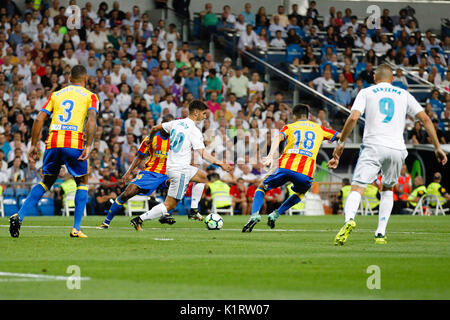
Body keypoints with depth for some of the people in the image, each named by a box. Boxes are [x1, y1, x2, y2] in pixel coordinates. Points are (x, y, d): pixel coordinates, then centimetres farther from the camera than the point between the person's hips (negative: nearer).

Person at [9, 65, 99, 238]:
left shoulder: (56, 95, 20)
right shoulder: (90, 96, 10)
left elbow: (39, 119, 11)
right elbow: (92, 119, -8)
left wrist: (34, 145, 14)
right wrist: (88, 146, -13)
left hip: (53, 141, 3)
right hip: (74, 143, -3)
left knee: (46, 182, 19)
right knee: (82, 183, 15)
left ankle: (19, 216, 1)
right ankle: (76, 228, 5)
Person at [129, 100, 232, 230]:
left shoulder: (176, 123, 6)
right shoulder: (194, 131, -16)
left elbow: (155, 128, 17)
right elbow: (203, 154, -23)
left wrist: (150, 140, 36)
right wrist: (220, 164, -23)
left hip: (171, 166, 9)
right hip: (180, 171, -9)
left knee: (203, 176, 26)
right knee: (170, 205, -5)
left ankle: (194, 210, 22)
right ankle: (139, 220, -9)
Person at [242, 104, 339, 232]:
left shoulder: (289, 127, 20)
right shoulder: (319, 128, 25)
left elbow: (278, 138, -1)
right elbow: (341, 136, 26)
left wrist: (270, 156, -16)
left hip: (285, 167, -1)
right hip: (305, 173, 1)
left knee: (262, 187, 22)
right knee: (301, 193, 35)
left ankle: (254, 214, -3)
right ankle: (276, 214, 18)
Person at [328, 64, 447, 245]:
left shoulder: (366, 92, 12)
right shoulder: (404, 95, 18)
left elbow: (353, 117, -2)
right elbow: (425, 118, 12)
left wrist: (341, 143, 5)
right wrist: (437, 147, 16)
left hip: (373, 147, -2)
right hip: (396, 148, 2)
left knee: (357, 188, -10)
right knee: (387, 189, 23)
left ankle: (349, 219, -40)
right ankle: (380, 233, 11)